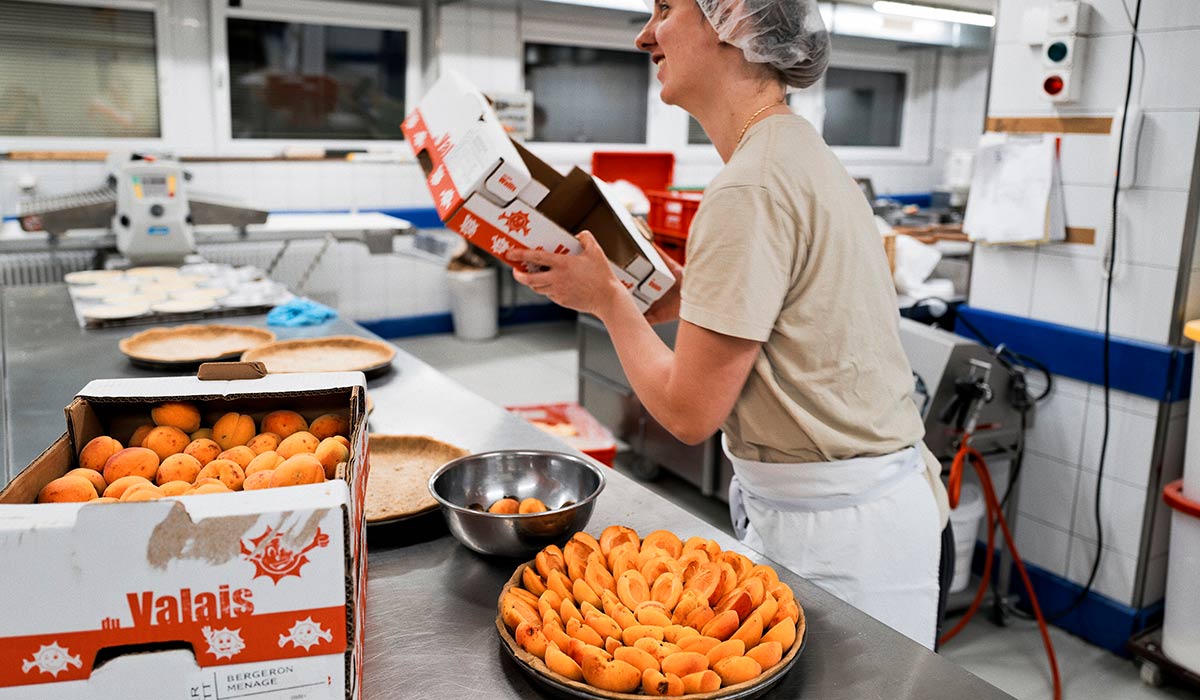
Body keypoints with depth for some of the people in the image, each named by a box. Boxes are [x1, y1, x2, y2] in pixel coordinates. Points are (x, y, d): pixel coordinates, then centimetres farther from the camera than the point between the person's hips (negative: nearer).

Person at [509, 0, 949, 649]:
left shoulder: (751, 188, -22)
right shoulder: (798, 147, 9)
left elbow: (689, 411, -18)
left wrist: (606, 297, -5)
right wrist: (683, 292, 6)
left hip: (835, 534, -9)